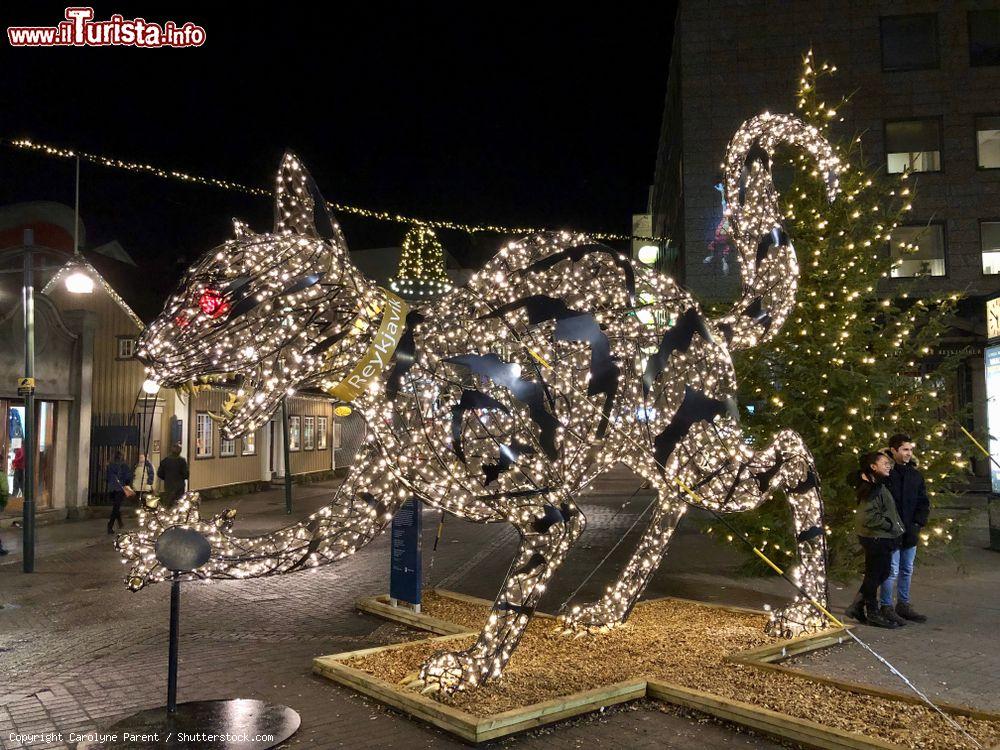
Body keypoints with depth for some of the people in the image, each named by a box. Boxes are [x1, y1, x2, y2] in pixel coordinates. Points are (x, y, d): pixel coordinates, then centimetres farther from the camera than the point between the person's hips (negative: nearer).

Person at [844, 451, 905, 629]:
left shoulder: (879, 485, 10)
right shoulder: (873, 489, -20)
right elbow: (868, 517, -24)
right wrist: (890, 525, -16)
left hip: (882, 538, 10)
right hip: (876, 538, -10)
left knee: (881, 574, 17)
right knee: (874, 575, 2)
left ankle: (857, 607, 23)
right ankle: (872, 614, 14)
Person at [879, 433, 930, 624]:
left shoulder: (915, 475, 10)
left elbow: (923, 502, 13)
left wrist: (918, 523, -1)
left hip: (910, 531, 7)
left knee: (907, 569, 14)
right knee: (892, 569, -5)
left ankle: (903, 605, 26)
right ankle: (887, 607, 3)